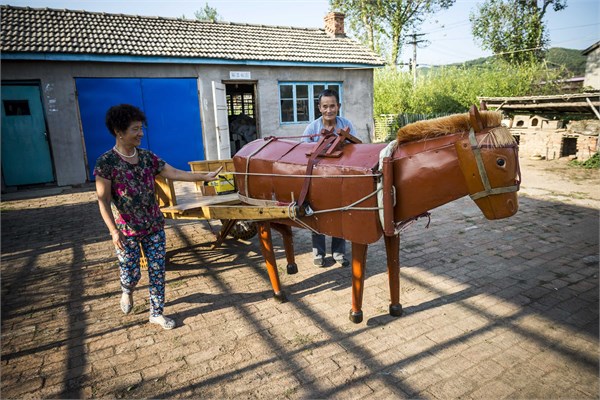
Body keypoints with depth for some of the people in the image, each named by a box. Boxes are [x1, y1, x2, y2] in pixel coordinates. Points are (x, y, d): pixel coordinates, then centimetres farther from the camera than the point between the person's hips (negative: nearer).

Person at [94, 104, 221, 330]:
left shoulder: (147, 157, 1)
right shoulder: (106, 162, -13)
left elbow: (174, 174, 0)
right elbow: (103, 200, -12)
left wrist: (204, 177, -7)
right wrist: (113, 231, -17)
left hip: (154, 227, 4)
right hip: (127, 231, -4)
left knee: (157, 271, 8)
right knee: (131, 274, 8)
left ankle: (156, 313, 25)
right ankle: (127, 293, 45)